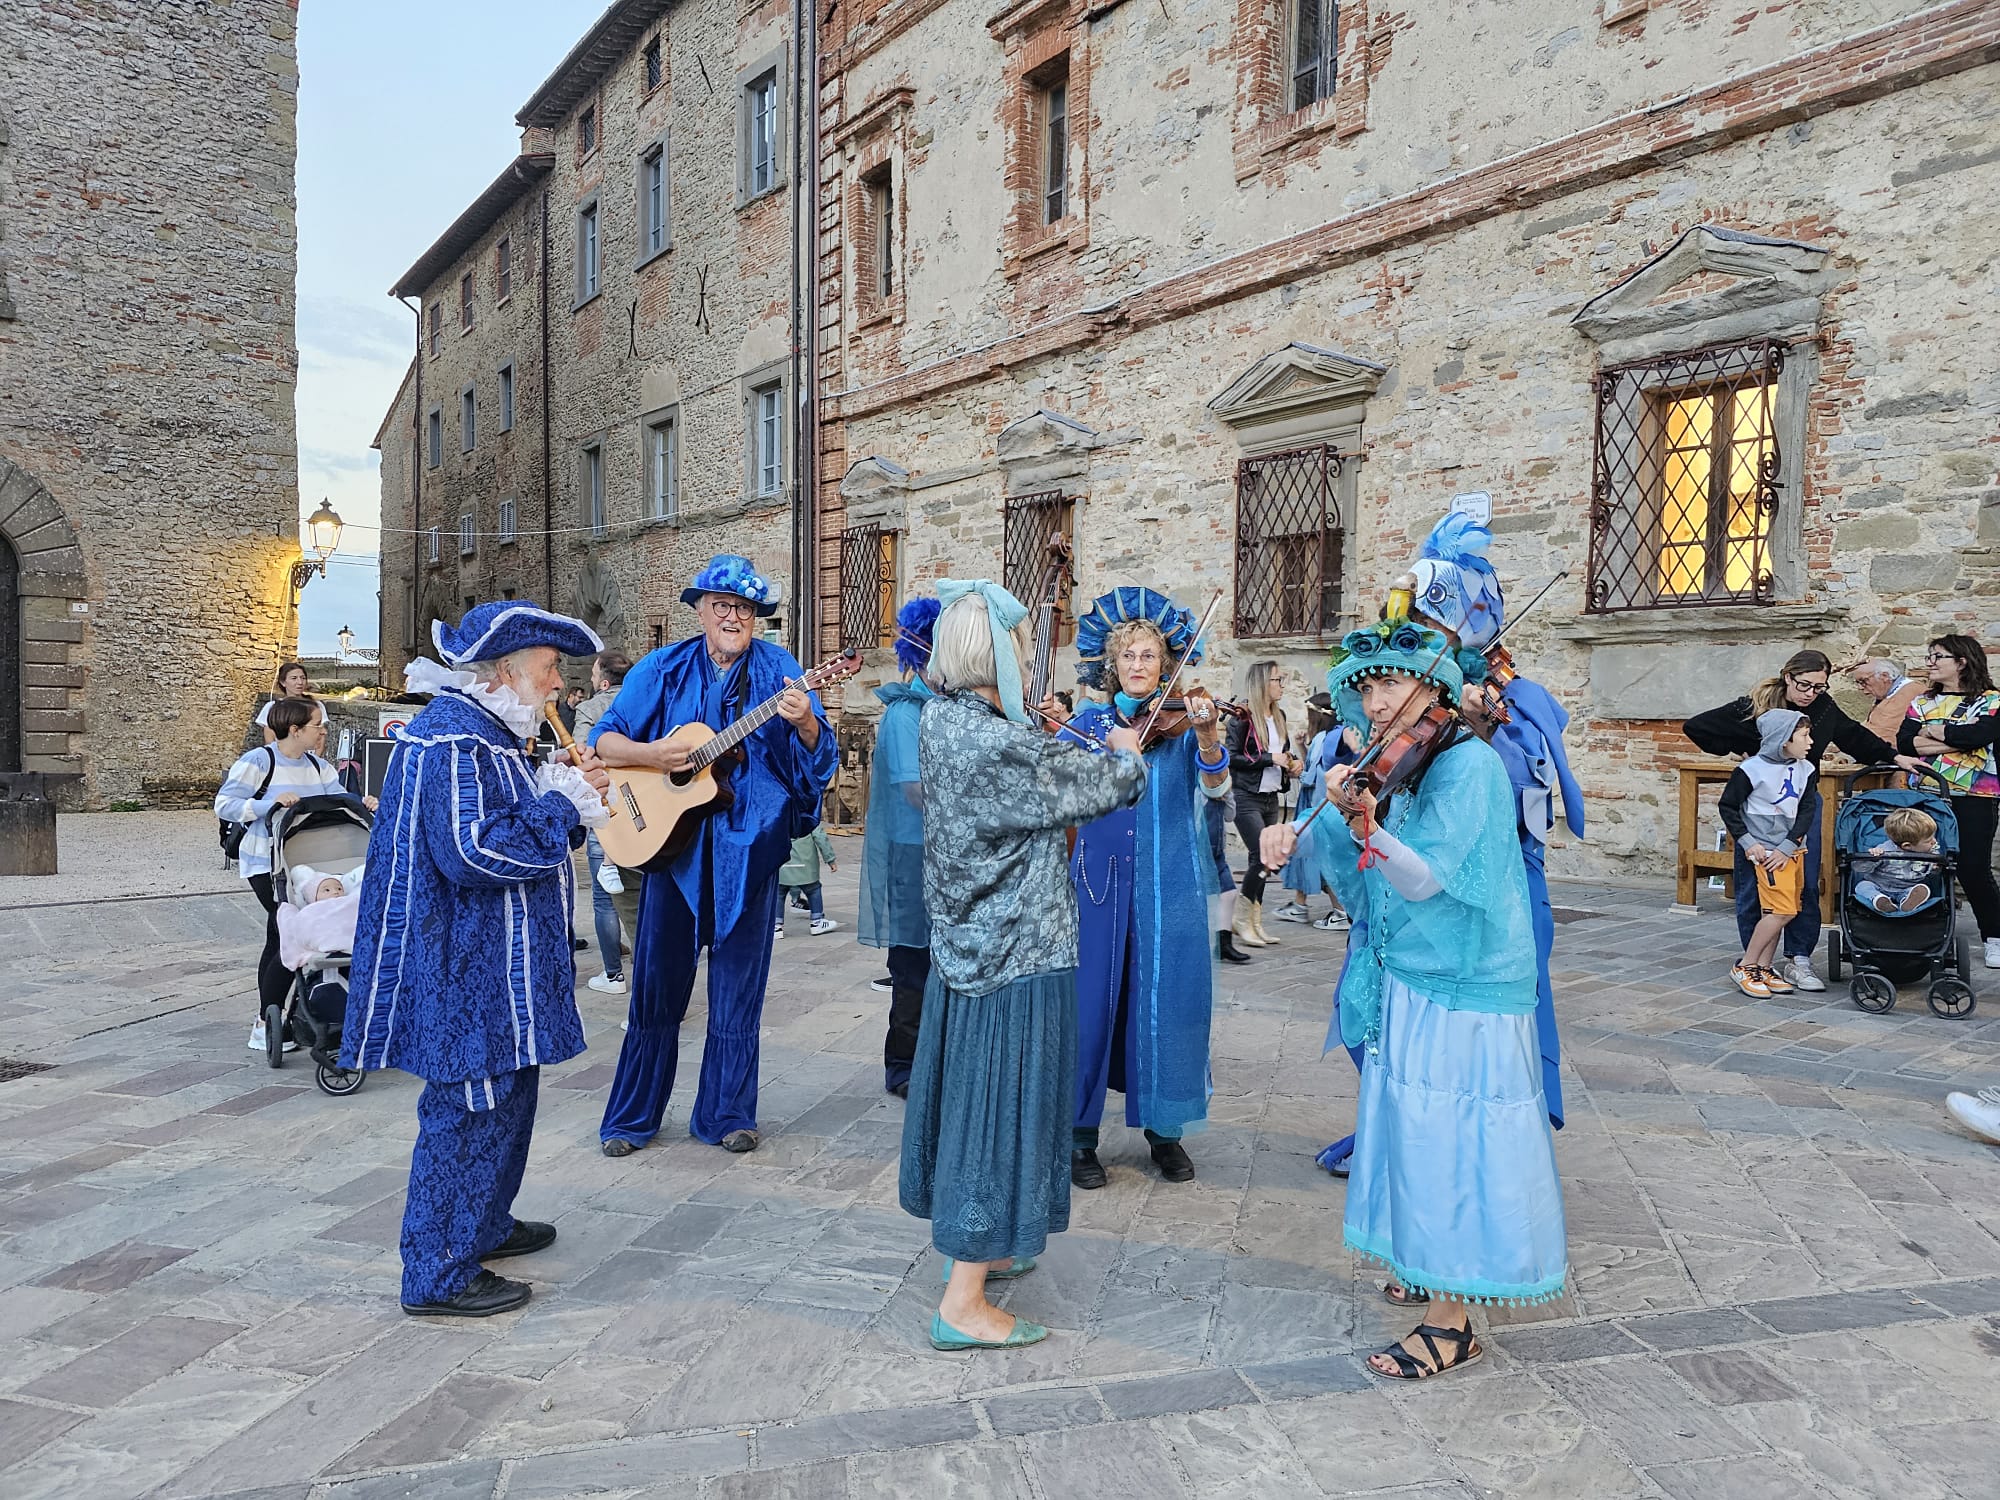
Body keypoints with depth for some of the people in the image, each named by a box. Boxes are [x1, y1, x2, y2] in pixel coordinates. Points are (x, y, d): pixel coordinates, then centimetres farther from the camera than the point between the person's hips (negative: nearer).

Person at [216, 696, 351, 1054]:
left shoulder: (318, 766, 8)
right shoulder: (258, 762, -13)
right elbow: (224, 806, -16)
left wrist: (361, 803, -20)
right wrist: (271, 803, -27)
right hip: (266, 863, -8)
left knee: (279, 940, 15)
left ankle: (269, 1020, 25)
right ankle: (265, 1027, -5)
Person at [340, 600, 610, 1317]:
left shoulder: (491, 733, 14)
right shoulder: (451, 741, -20)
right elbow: (475, 852, -28)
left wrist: (561, 790, 4)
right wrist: (562, 803, -19)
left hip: (503, 965, 11)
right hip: (467, 969, -11)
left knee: (506, 1098, 22)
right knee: (470, 1111, -2)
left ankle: (485, 1225, 39)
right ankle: (439, 1277, 11)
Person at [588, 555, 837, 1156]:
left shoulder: (776, 668, 1)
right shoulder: (664, 669, 4)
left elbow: (818, 753, -5)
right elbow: (604, 740, 5)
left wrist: (804, 722, -27)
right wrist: (648, 754, -15)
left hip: (748, 845, 0)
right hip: (671, 835, 1)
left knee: (738, 987, 7)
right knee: (657, 981, 8)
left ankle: (726, 1113, 21)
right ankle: (632, 1116, 22)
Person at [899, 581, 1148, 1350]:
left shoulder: (940, 723, 0)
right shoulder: (1001, 747, -25)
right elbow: (1101, 785, -9)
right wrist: (1125, 752, 10)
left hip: (964, 943, 9)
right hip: (1017, 956, -9)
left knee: (970, 1097, 20)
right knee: (1002, 1110, 0)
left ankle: (971, 1248, 38)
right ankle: (963, 1306, 9)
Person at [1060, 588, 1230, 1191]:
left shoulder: (1183, 725, 3)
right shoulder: (1088, 722, 5)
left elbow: (1215, 787, -13)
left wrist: (1207, 736, -32)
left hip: (1169, 887, 0)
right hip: (1100, 881, 0)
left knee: (1165, 1001, 5)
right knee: (1091, 1001, 1)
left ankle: (1164, 1128, 24)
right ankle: (1081, 1133, 16)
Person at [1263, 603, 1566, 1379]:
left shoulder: (1468, 764, -16)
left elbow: (1423, 879, -25)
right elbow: (1365, 890, 8)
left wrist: (1366, 823, -40)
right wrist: (1299, 841, -6)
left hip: (1460, 992, -8)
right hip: (1406, 982, 8)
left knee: (1447, 1143, -3)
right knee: (1418, 1137, 19)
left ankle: (1451, 1323, 8)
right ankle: (1432, 1271, 37)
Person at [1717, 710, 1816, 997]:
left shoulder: (1805, 770, 5)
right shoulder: (1752, 769, -11)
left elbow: (1805, 811, 4)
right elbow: (1727, 806, -4)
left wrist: (1787, 847, -7)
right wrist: (1748, 842, -9)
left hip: (1793, 849, 6)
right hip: (1766, 849, -6)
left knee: (1778, 912, 8)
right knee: (1782, 910, -13)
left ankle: (1765, 968, 18)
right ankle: (1745, 967, -3)